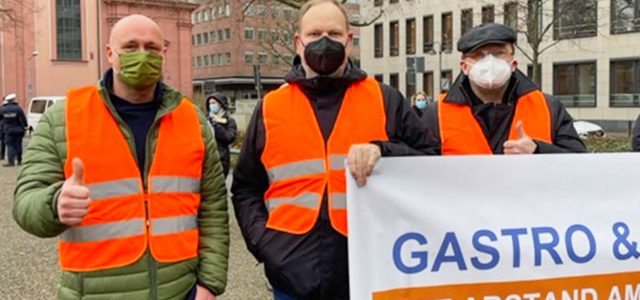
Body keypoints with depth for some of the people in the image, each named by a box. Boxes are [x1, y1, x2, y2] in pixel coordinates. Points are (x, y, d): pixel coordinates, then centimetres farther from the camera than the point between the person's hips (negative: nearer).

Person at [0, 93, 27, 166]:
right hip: (18, 130, 0)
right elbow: (23, 119, -12)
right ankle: (19, 160, 15)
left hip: (8, 131, 0)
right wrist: (25, 127, -2)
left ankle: (11, 161, -6)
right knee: (18, 145, 9)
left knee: (10, 146, 2)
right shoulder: (18, 108, -9)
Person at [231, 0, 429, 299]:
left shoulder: (387, 101, 6)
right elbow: (246, 188, 15)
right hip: (294, 275, 1)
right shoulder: (270, 108, 9)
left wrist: (383, 151, -15)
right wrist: (262, 241, 0)